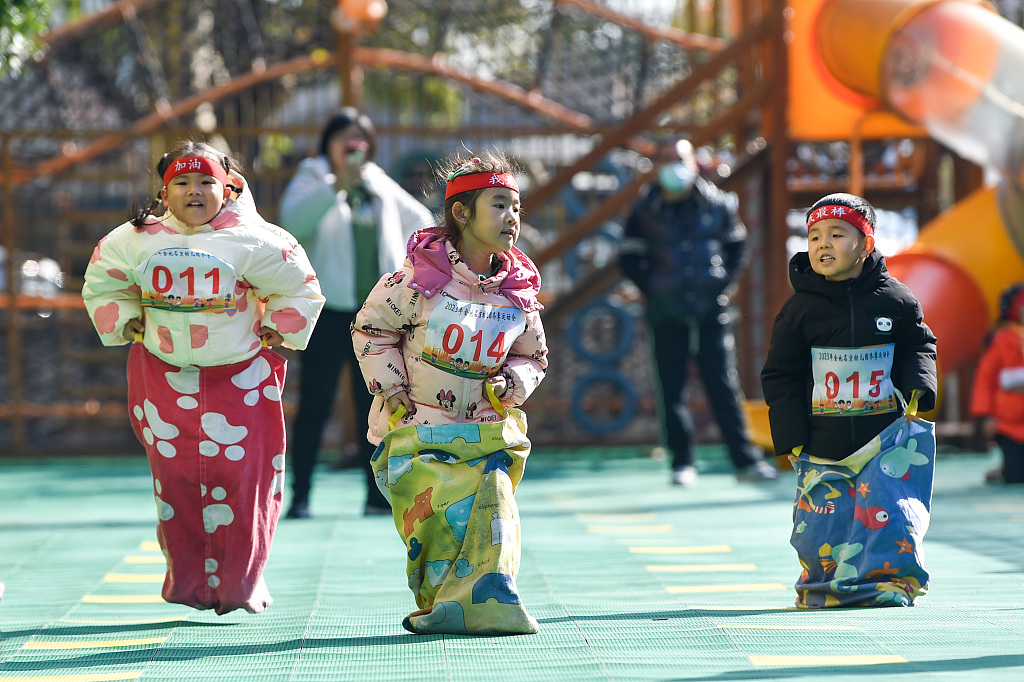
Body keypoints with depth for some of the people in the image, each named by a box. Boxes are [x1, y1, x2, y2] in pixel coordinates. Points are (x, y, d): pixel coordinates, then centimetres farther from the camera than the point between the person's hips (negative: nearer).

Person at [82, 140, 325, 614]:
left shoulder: (250, 241, -9)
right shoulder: (135, 241, -2)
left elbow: (299, 287, 4)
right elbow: (101, 285, 17)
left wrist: (276, 330, 0)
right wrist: (125, 325, 7)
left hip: (240, 375, -2)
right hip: (164, 375, 2)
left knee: (242, 476, -4)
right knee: (175, 477, 0)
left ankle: (239, 583, 10)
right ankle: (187, 582, 12)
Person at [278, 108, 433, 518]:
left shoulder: (379, 185, 14)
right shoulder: (312, 179, 0)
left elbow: (419, 220, 28)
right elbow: (294, 219, -20)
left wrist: (404, 266, 17)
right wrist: (337, 185, -27)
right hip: (330, 309, -5)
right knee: (315, 405, -6)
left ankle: (377, 496, 11)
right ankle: (299, 497, -4)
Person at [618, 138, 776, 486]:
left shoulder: (717, 204, 4)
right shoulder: (646, 211, 2)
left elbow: (737, 246, 16)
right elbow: (629, 258, 7)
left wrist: (725, 281, 3)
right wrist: (652, 288, -5)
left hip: (711, 310, 0)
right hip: (667, 314, 0)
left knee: (724, 385, -1)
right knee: (672, 389, 1)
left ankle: (746, 460, 2)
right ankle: (682, 464, 8)